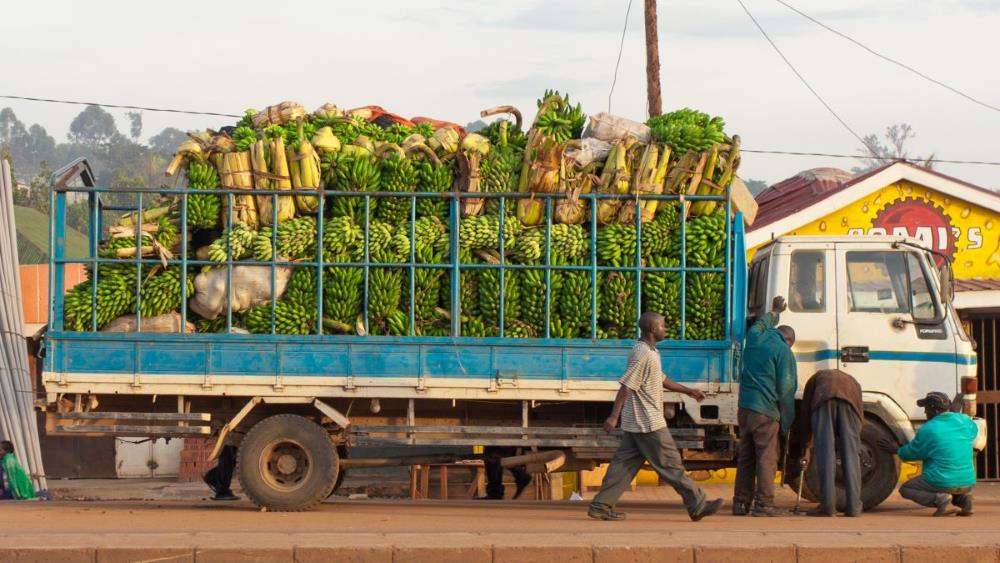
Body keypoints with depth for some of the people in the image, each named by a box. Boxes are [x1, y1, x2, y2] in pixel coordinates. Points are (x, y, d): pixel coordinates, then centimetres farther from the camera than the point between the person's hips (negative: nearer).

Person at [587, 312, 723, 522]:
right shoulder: (642, 354, -18)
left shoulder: (650, 352, 16)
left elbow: (661, 380, 28)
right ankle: (698, 506, 3)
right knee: (671, 466, -3)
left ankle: (601, 506, 5)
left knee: (624, 464, 8)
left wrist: (688, 391, 29)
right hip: (648, 424, -10)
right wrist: (614, 416, -24)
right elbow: (626, 386, -22)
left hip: (635, 424, 10)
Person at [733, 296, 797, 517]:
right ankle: (763, 503, -7)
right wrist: (786, 423, -1)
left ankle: (741, 502, 11)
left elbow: (760, 324, 40)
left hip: (744, 407, 7)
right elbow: (785, 389, -8)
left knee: (745, 457, 11)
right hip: (766, 411, -7)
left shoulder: (755, 338, 13)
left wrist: (775, 311, 59)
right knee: (767, 458, -4)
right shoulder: (783, 351, -5)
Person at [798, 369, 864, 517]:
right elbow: (860, 413, 38)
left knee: (825, 454, 0)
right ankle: (854, 506, 2)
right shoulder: (852, 381, 44)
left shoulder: (817, 377, 41)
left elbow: (805, 412, 34)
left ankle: (828, 505, -5)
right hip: (849, 401, 1)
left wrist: (805, 443, 41)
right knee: (851, 454, 6)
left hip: (824, 399, -1)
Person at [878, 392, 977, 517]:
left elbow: (913, 452, 2)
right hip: (968, 483, 6)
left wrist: (896, 450, 22)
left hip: (941, 482, -6)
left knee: (905, 489, 16)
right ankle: (964, 498, 6)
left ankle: (938, 498, -9)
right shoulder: (963, 421, 2)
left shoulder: (927, 430, -12)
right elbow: (973, 431, 25)